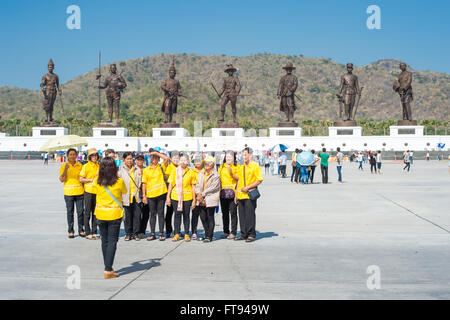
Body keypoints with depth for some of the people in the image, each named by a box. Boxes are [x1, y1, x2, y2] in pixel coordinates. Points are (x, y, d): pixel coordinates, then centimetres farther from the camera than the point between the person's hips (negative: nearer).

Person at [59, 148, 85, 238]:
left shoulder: (80, 165, 7)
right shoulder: (64, 166, 1)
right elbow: (61, 179, -5)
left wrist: (84, 190, 9)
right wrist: (66, 169, -17)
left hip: (79, 191, 2)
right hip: (68, 192, -2)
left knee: (81, 211, 2)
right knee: (70, 212, 3)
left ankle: (81, 230, 13)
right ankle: (71, 231, 11)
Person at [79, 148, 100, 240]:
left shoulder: (99, 166, 9)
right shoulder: (86, 166, -6)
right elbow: (81, 179, -8)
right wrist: (92, 179, -15)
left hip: (97, 191, 5)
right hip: (88, 191, -5)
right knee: (87, 212, 1)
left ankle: (94, 232, 16)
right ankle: (88, 233, 7)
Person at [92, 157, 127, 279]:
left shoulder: (97, 181, -6)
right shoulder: (119, 182, -13)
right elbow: (125, 192, 7)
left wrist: (98, 176, 20)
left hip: (100, 214, 3)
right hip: (115, 214, -3)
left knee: (104, 241, 14)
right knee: (112, 241, 0)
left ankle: (108, 267, 24)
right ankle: (108, 270, -4)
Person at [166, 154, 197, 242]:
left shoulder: (191, 172, 5)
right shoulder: (174, 171, 7)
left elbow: (193, 187, 6)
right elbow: (170, 184, 8)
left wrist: (194, 200, 2)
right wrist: (168, 197, 1)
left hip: (187, 197, -1)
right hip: (175, 197, 1)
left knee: (186, 215, 4)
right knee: (177, 215, 3)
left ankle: (186, 234, 11)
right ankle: (177, 234, 9)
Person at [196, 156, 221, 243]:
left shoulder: (216, 175, -5)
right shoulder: (201, 173, 14)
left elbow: (212, 188, -12)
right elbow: (198, 184, 11)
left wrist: (202, 194, -14)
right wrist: (198, 193, -7)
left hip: (210, 200, -6)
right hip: (201, 200, 6)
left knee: (210, 218, -1)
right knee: (203, 217, 9)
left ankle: (209, 236, 6)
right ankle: (206, 234, 24)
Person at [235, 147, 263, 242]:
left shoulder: (255, 166, -4)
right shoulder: (242, 167, 18)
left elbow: (259, 180, -9)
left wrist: (248, 187, -15)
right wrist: (236, 194, 15)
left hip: (250, 195, -7)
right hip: (241, 195, 7)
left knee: (250, 215, -5)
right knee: (242, 216, 8)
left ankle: (251, 234, 3)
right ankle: (244, 234, 17)